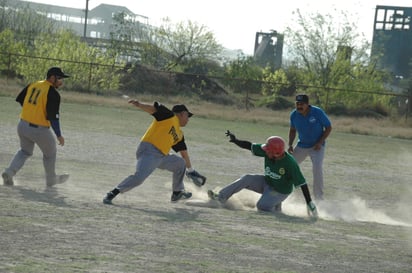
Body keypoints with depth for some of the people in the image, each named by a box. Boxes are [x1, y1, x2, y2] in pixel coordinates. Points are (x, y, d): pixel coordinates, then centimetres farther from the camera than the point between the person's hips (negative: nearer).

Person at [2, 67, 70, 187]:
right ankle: (51, 179, 36)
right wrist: (59, 135, -12)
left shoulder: (32, 85, 3)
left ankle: (10, 172, 7)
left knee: (25, 151, 27)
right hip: (39, 129, -6)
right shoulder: (53, 93, -18)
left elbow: (19, 100, 12)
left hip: (22, 126, 6)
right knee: (50, 153, 20)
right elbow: (53, 117, -21)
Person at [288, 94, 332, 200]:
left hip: (317, 146, -5)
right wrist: (290, 145, -3)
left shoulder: (317, 112, -22)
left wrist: (320, 142, -19)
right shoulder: (294, 115, -9)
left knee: (317, 168, -23)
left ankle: (319, 198, -15)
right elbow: (292, 130, 9)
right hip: (301, 145, 5)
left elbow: (328, 127, -12)